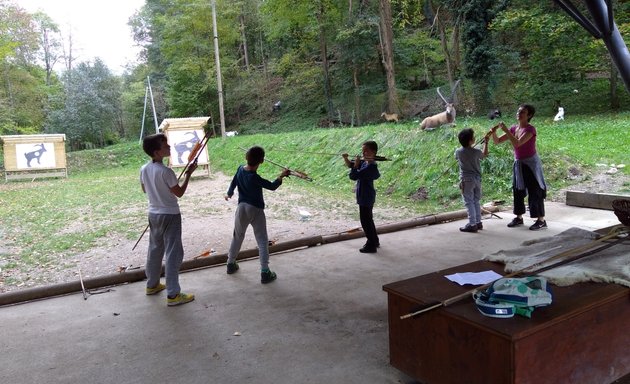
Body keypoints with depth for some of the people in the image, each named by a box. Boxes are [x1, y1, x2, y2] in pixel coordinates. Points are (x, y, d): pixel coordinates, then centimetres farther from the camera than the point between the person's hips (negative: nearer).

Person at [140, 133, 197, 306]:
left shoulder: (144, 169, 0)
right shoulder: (166, 171, -23)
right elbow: (180, 193, -14)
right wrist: (189, 174, -8)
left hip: (153, 214, 8)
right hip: (170, 215, -8)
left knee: (155, 250, 21)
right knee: (173, 254, -2)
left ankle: (152, 285, 35)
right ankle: (173, 295, 1)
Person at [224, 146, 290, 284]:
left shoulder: (240, 169, -5)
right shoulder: (255, 178, -24)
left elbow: (233, 183, 11)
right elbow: (272, 186, -16)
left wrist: (229, 194, 31)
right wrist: (281, 176, -1)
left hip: (242, 208, 6)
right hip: (256, 210, -6)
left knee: (237, 237, 22)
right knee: (262, 241, 2)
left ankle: (231, 264, 34)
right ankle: (265, 273, 2)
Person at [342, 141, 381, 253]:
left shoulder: (370, 167, -24)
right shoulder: (364, 163, 5)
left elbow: (353, 176, -27)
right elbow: (349, 165, 13)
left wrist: (356, 165, -15)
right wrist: (345, 158, -4)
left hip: (366, 197, -10)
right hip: (365, 196, 10)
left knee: (365, 220, 0)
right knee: (368, 219, 20)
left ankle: (371, 245, 10)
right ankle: (374, 241, 34)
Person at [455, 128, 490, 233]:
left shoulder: (458, 151, -10)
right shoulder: (476, 151, -8)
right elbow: (485, 154, 14)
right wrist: (486, 142, 23)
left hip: (466, 180, -3)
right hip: (477, 179, 3)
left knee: (469, 202, -1)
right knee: (476, 201, 15)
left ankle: (472, 224, -3)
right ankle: (478, 222, 22)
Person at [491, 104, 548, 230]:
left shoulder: (530, 129, -17)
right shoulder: (514, 128, 3)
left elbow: (517, 144, -29)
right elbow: (497, 141, 3)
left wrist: (506, 130, -29)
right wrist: (493, 132, -16)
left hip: (530, 163, -7)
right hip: (518, 163, 7)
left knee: (534, 191, -3)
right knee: (518, 191, 12)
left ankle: (541, 220, 5)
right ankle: (519, 218, 24)